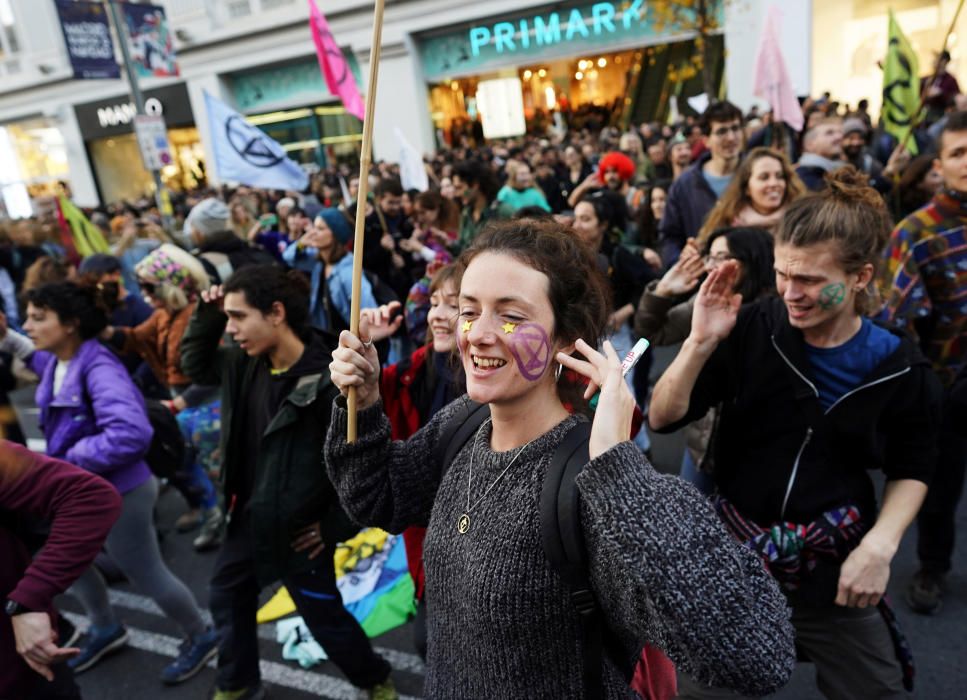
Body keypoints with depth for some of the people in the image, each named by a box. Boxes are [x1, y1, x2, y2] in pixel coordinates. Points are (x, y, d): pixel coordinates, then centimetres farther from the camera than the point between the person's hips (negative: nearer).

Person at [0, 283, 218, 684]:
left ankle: (201, 639, 31)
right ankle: (106, 630, 51)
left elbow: (131, 433, -41)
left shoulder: (98, 369, -28)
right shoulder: (58, 362, 0)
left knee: (146, 576, 6)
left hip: (117, 494, -9)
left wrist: (71, 459, -28)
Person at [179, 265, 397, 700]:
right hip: (249, 518, 8)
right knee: (227, 595, 25)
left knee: (325, 618, 10)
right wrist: (207, 315, -3)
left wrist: (337, 526, -17)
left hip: (301, 528, -7)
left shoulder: (329, 381, -28)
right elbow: (195, 363, 15)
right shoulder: (246, 363, -4)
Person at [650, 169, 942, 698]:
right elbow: (663, 418, -14)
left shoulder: (901, 369, -9)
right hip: (731, 553, 0)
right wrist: (701, 342, -29)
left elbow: (911, 470, 7)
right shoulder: (752, 329, -13)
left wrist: (880, 545, -8)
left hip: (836, 571, 1)